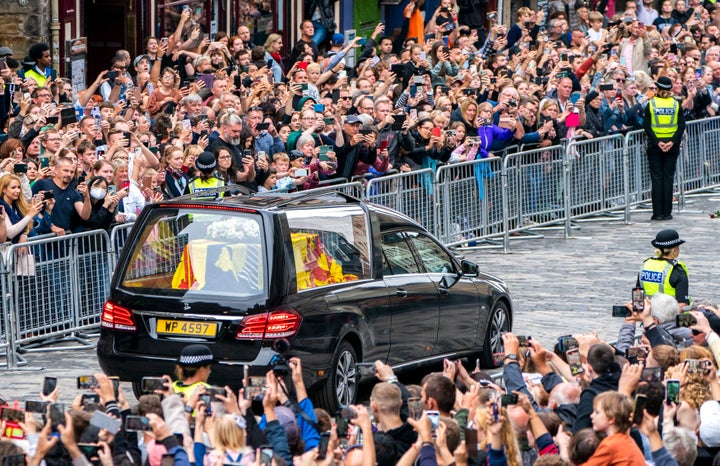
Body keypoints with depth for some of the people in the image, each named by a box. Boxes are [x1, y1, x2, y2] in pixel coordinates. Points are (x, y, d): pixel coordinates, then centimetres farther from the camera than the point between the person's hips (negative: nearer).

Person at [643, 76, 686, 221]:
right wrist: (673, 142, -10)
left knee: (657, 178, 2)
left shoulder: (651, 104, -3)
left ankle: (657, 212, -1)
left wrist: (657, 142, -11)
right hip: (672, 146, 1)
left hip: (654, 146, -1)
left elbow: (646, 126, -9)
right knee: (668, 177, 5)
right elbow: (682, 126, -5)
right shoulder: (676, 104, 1)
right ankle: (667, 212, 3)